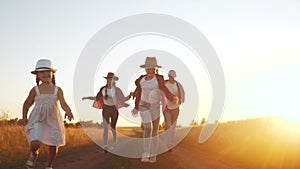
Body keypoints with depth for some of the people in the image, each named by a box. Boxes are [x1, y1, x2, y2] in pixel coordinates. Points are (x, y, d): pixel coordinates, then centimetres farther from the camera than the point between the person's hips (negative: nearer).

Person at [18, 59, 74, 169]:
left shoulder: (58, 90, 1)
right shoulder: (35, 90, 1)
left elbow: (63, 103, -12)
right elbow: (27, 104, 15)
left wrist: (68, 112, -32)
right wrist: (24, 118, 13)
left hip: (53, 120, 2)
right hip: (38, 120, -2)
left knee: (53, 147, 7)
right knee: (35, 144, -24)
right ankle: (34, 154, 13)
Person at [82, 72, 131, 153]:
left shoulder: (117, 89, -7)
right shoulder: (103, 89, -2)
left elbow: (123, 99, -3)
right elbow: (96, 98, 10)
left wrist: (129, 96, -21)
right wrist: (87, 97, 2)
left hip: (114, 109, -1)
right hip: (106, 109, 1)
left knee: (113, 128, 11)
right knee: (106, 128, -11)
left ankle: (114, 142, 35)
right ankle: (105, 146, -18)